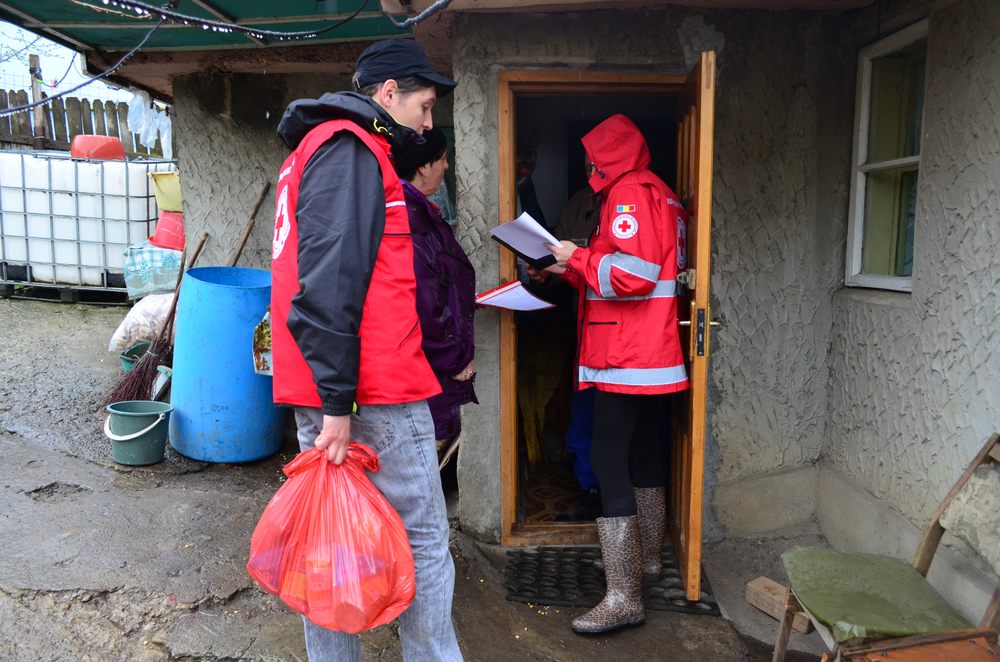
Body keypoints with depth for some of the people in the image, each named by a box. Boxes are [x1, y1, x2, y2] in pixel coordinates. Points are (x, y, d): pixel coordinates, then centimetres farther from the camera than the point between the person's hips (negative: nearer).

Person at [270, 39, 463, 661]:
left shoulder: (320, 147, 23)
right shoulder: (350, 150, -10)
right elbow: (331, 279, -21)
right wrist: (338, 401, -22)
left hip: (324, 393, 10)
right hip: (376, 393, -10)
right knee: (421, 536, 1)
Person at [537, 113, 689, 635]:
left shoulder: (629, 193, -11)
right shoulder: (656, 193, 21)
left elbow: (632, 274, -23)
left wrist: (576, 258, -10)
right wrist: (573, 271, 12)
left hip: (625, 357, -11)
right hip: (652, 353, 11)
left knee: (608, 460, -11)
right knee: (644, 453, 19)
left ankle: (623, 597, -9)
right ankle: (647, 557, 34)